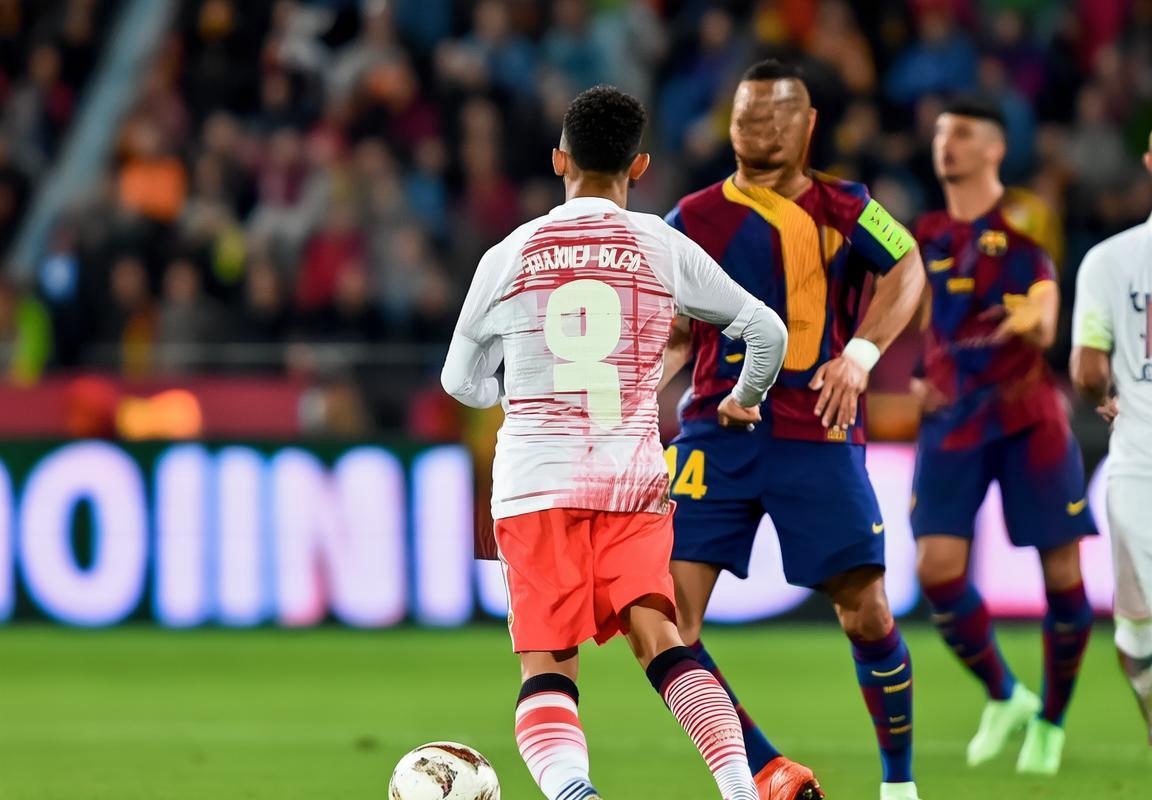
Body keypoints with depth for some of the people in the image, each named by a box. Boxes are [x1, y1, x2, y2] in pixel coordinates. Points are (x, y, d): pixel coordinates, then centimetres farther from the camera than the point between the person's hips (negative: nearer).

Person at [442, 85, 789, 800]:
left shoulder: (510, 256, 6)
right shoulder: (665, 249, 6)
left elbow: (462, 383, 17)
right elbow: (767, 331, 12)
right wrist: (745, 400, 32)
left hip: (535, 478, -1)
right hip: (633, 476, 1)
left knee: (547, 668, -4)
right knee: (658, 638, -4)